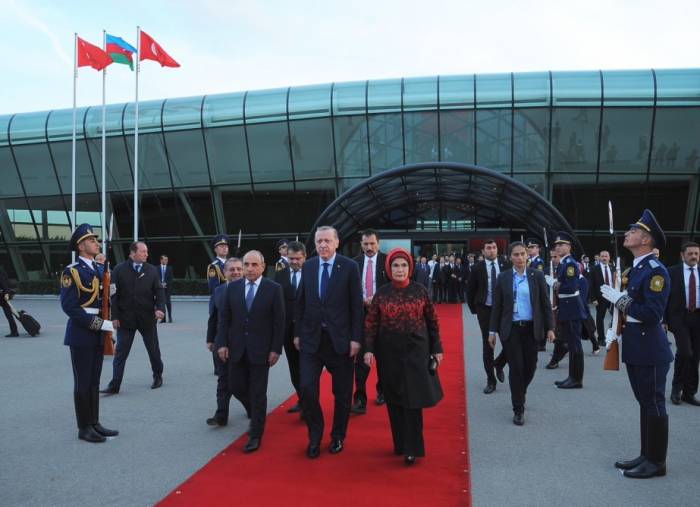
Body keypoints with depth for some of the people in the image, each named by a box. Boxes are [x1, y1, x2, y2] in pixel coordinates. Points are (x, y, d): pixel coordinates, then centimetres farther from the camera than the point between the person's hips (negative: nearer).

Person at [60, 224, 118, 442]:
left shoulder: (98, 269, 12)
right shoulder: (72, 271, -12)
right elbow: (69, 306, -19)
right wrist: (98, 324, -21)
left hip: (97, 334, 8)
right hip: (81, 333, -7)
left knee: (94, 381, 14)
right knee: (82, 382, 1)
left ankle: (94, 423, 23)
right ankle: (84, 428, 11)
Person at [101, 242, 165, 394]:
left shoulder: (152, 270, 3)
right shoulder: (119, 270, -2)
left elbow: (158, 291, 2)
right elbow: (114, 295, -3)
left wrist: (159, 308, -15)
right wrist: (114, 316, -8)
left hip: (147, 318, 2)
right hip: (125, 318, -1)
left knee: (154, 350, 12)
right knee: (120, 352, 1)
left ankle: (158, 376, 31)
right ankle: (114, 385, 6)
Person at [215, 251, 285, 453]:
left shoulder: (274, 289, -7)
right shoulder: (233, 287, 2)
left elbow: (279, 321, -6)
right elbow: (224, 318, 5)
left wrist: (276, 349, -9)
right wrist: (222, 344, -3)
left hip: (260, 349, -3)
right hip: (237, 349, 4)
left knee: (258, 393, 3)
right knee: (236, 387, 10)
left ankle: (256, 435, 16)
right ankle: (255, 414, 39)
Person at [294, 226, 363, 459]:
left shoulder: (349, 267, -6)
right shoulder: (308, 266, 5)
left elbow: (356, 305, -6)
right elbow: (301, 302, 10)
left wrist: (356, 338, -9)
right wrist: (297, 333, 7)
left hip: (340, 339, -2)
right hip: (311, 337, 2)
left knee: (342, 392, 9)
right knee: (307, 389, -4)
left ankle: (338, 436, 30)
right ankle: (315, 436, 18)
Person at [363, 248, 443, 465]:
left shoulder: (420, 291, -2)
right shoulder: (381, 293, -1)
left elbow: (432, 321, 3)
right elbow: (371, 323, 0)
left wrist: (437, 348, 1)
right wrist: (369, 349, -9)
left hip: (416, 350, -1)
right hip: (389, 352, 2)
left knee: (413, 398, -3)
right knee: (394, 399, 9)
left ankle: (412, 448, 5)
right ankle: (400, 443, 24)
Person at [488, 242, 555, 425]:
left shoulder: (537, 275, 1)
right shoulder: (503, 277, 1)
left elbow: (545, 303, 3)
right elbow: (497, 306, 3)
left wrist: (550, 328, -2)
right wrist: (493, 330, 2)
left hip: (531, 328, 1)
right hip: (511, 328, -1)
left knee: (530, 366, 8)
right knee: (516, 368, -3)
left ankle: (519, 394, 38)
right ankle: (518, 409, 9)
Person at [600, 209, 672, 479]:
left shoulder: (656, 270, -17)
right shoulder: (636, 268, 12)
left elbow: (652, 313, -24)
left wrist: (619, 299, -19)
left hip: (650, 351, -9)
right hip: (635, 348, 9)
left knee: (654, 405, 2)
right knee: (645, 404, 16)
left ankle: (656, 462, 14)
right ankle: (646, 455, 27)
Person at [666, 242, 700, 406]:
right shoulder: (672, 272, 0)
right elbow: (665, 297, -2)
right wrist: (665, 319, -7)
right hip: (680, 317, -3)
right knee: (685, 352, -15)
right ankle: (676, 388, 5)